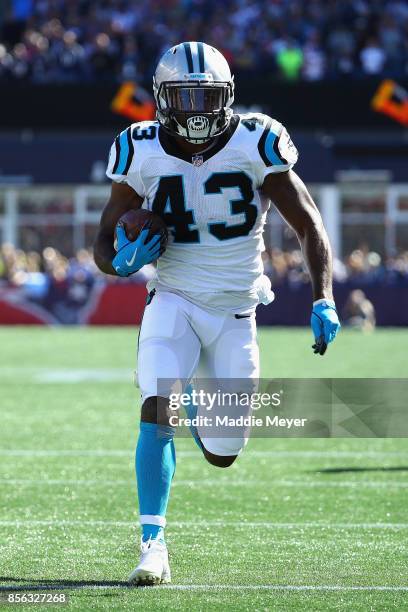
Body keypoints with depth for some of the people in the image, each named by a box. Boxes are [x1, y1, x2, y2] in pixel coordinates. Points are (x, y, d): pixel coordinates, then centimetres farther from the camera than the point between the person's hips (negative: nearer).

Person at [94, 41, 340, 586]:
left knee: (222, 454, 8)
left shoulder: (255, 145, -12)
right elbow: (104, 243, 0)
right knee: (157, 413, -25)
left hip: (235, 311, 1)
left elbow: (309, 226, -8)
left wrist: (324, 301, -20)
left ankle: (200, 404, 45)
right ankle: (153, 545, -18)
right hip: (173, 302, -1)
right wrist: (122, 260, -25)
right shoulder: (143, 155, -9)